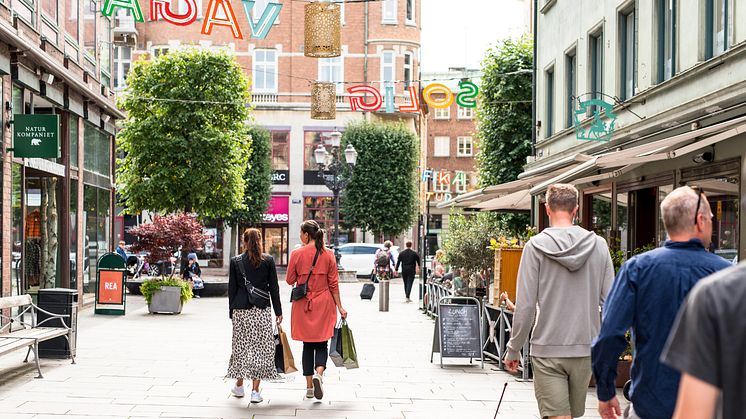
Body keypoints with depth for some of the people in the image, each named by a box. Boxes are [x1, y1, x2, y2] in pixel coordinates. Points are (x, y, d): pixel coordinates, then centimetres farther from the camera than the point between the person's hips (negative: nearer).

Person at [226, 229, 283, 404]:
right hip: (262, 310, -1)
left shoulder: (235, 261, 0)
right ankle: (255, 391, 1)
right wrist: (278, 311, 6)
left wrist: (232, 312, 11)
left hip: (241, 310, 1)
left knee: (241, 346, 13)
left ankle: (239, 386, 25)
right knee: (261, 347, 3)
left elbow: (232, 289, 3)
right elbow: (274, 288, 0)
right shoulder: (268, 261, -2)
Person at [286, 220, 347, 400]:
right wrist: (339, 306, 2)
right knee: (321, 343, 9)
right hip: (324, 304, 0)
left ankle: (309, 386, 11)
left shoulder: (297, 254, -6)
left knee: (308, 344, 10)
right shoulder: (328, 254, -2)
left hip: (303, 305, 0)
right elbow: (333, 283, -2)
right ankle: (319, 373, -19)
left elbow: (290, 280, 0)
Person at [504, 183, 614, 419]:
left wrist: (513, 349, 2)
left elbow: (525, 305, -9)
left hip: (547, 349, -3)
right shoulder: (599, 245, 2)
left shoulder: (536, 247, -7)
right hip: (585, 348, 4)